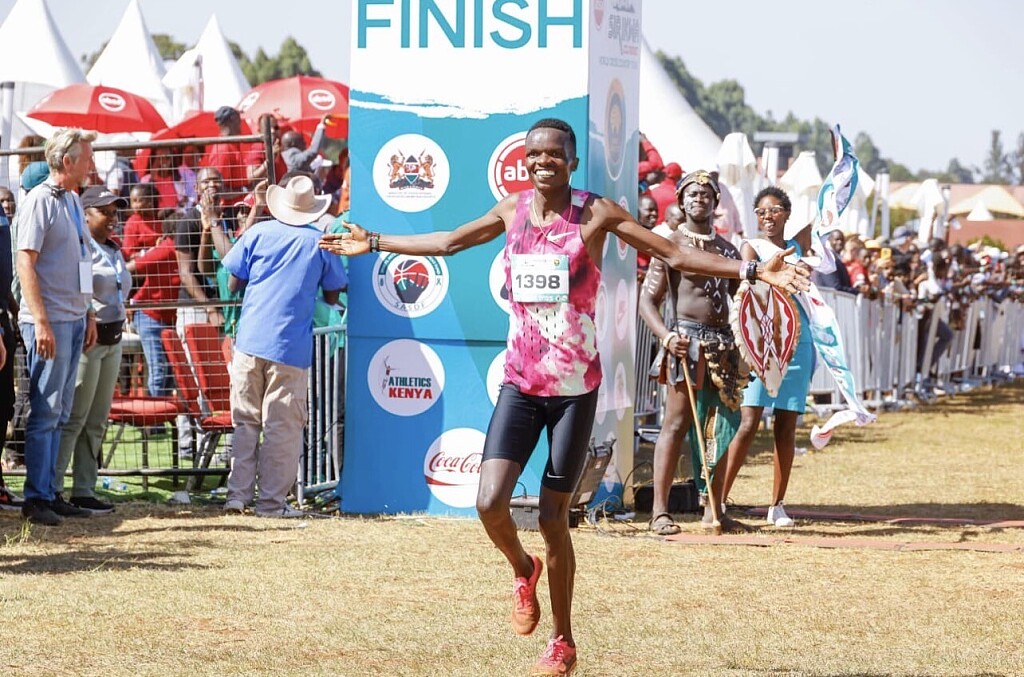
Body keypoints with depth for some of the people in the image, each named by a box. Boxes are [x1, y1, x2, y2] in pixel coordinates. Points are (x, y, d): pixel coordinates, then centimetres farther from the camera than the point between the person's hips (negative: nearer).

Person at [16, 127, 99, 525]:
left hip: (74, 320, 8)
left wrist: (88, 314, 19)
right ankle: (36, 499, 0)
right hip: (50, 321, -8)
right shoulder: (40, 201, -12)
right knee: (45, 411, -5)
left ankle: (50, 493, 17)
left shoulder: (73, 201, 14)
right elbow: (26, 263, -16)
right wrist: (41, 322, -21)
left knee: (59, 413, 11)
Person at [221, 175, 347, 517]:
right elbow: (332, 296, 9)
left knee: (245, 421, 9)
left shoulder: (258, 233, 4)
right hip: (292, 347, -2)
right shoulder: (319, 243, 3)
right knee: (282, 427, 2)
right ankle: (271, 500, 2)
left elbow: (234, 283, 6)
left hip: (250, 341, 2)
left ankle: (237, 495, 6)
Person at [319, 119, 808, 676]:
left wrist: (754, 270, -16)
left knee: (553, 519, 0)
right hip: (520, 383, 3)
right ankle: (523, 571, 21)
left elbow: (675, 255, -6)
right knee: (490, 503, -14)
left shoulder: (597, 213, -6)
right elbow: (447, 242, 22)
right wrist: (373, 243, 28)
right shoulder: (512, 210, 6)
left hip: (576, 387, -3)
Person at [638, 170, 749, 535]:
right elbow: (648, 299, -5)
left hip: (723, 345, 6)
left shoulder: (727, 250, 18)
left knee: (721, 425, 5)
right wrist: (666, 337, -19)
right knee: (677, 423, -10)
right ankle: (660, 510, -9)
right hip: (686, 341, -6)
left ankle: (713, 510, 12)